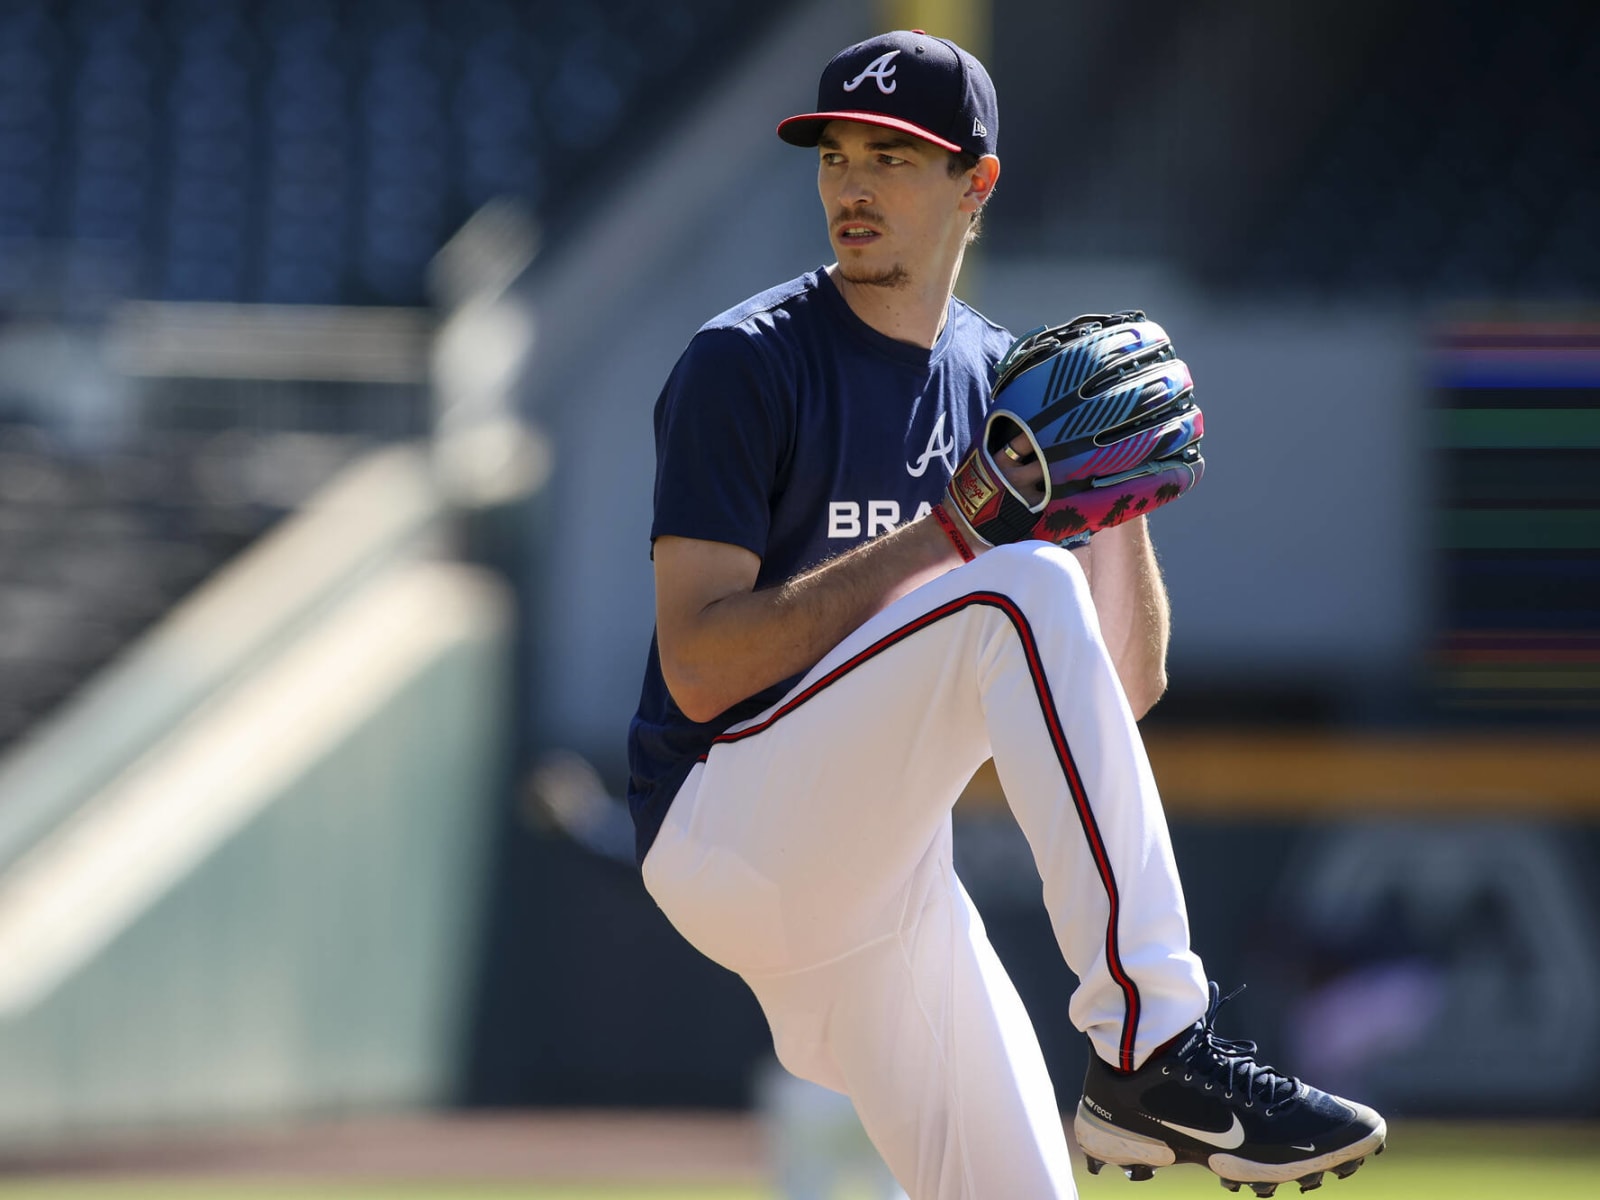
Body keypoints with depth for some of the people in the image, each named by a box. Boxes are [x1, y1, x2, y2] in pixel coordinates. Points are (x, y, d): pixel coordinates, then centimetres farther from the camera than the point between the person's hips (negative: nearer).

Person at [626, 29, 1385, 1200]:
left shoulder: (1005, 383, 13)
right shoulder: (748, 364, -6)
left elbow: (1127, 687, 11)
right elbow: (697, 669, -17)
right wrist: (945, 533, -22)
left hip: (888, 871, 7)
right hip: (724, 830, -7)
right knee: (1023, 588, -28)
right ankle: (1152, 1052, -34)